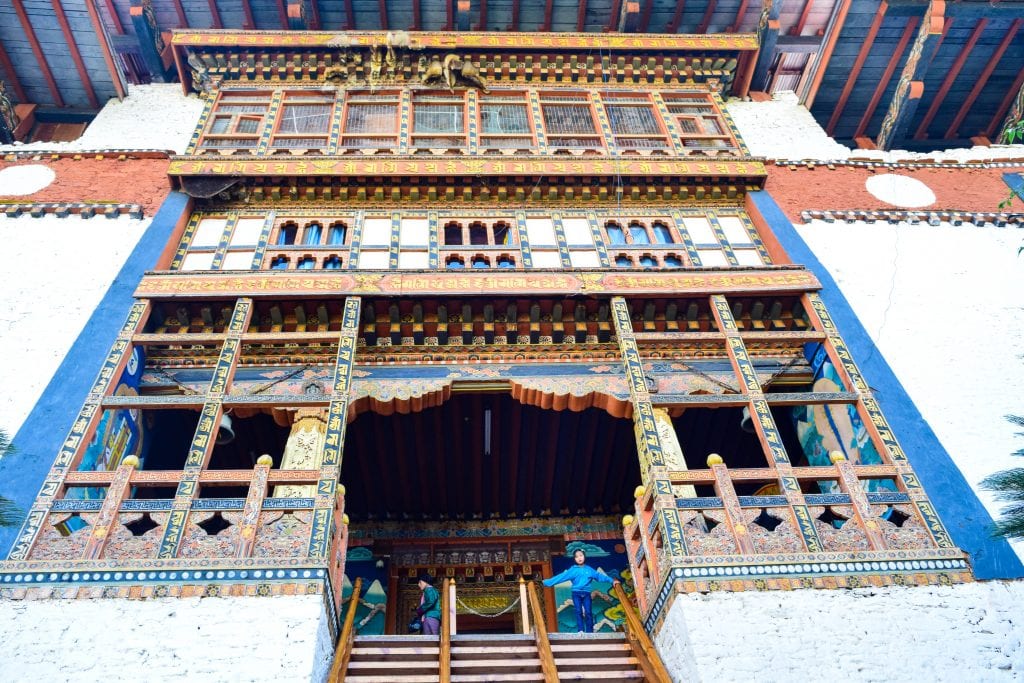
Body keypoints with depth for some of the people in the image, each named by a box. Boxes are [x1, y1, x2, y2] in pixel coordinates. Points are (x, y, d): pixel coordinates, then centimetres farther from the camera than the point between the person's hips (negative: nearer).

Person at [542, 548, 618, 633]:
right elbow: (561, 577, -6)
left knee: (588, 612, -3)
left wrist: (611, 580, 5)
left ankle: (589, 632, 1)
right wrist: (546, 582, -12)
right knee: (579, 612, -4)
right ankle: (580, 631, -4)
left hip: (586, 593, 1)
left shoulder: (589, 569, 6)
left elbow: (599, 576, 9)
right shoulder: (572, 570, -1)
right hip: (576, 593, -1)